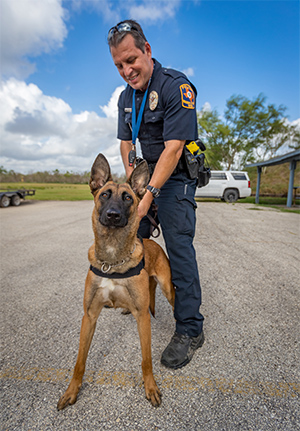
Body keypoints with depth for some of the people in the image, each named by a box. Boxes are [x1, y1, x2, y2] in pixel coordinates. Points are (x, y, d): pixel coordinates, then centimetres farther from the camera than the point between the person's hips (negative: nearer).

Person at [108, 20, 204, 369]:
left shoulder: (176, 85, -15)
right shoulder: (126, 96, 11)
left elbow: (174, 147, -24)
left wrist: (149, 195, -28)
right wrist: (130, 173, -2)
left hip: (176, 177, -7)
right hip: (146, 174, 8)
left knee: (178, 245, -13)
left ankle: (190, 329, -1)